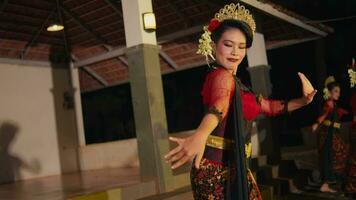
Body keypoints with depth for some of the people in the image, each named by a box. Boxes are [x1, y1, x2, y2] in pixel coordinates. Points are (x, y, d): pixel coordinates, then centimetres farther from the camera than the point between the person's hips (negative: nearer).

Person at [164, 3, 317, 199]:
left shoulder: (234, 81, 17)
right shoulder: (222, 76, -13)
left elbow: (267, 106, 27)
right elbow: (220, 103, -37)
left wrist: (302, 101, 16)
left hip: (233, 168, 9)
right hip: (216, 171, -9)